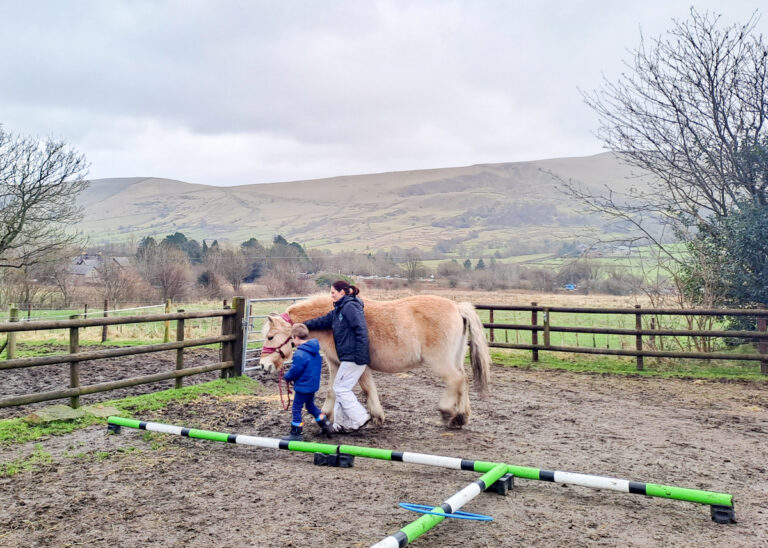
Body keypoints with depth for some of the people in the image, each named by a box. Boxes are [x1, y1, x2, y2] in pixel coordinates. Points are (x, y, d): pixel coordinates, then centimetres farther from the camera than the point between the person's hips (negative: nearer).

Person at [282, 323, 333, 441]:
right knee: (310, 405, 25)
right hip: (314, 384, 9)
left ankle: (296, 433, 11)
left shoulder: (300, 354, -23)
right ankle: (326, 425, 26)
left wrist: (287, 376, 1)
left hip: (303, 386, -9)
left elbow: (295, 371, -21)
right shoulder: (315, 351, 5)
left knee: (296, 408, 4)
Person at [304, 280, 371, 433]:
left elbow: (361, 330, -22)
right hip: (348, 357, 10)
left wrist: (360, 356, -25)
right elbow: (322, 321, 25)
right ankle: (341, 423, 22)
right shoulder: (339, 310, 18)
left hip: (353, 357, -10)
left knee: (341, 388, -4)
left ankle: (360, 418, 1)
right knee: (342, 388, 14)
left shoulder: (350, 307, -14)